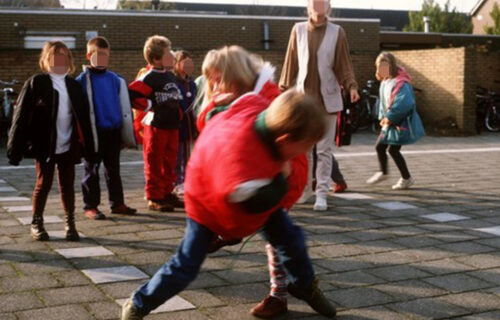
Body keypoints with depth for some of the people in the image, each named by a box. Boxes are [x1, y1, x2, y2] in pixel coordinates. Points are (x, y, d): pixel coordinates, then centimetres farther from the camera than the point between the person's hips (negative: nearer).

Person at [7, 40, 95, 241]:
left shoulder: (74, 86, 8)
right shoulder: (35, 83, -4)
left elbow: (83, 117, 9)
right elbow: (21, 115, -7)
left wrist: (88, 147, 5)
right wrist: (14, 148, -12)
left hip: (68, 147, 3)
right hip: (44, 147, -3)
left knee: (67, 186, 8)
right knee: (43, 185, 6)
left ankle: (70, 223, 18)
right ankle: (36, 224, 21)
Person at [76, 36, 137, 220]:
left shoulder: (115, 79, 7)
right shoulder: (83, 80, -7)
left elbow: (123, 104, 13)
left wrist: (125, 130, 12)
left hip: (114, 131, 5)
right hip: (94, 131, -4)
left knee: (113, 169, 14)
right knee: (91, 170, 5)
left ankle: (117, 203, 23)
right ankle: (90, 206, 13)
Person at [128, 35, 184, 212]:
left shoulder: (171, 76, 13)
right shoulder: (149, 78, -13)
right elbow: (131, 95, -22)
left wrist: (178, 112, 19)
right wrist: (149, 106, -15)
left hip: (172, 126, 8)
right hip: (155, 126, -8)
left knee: (170, 163, 13)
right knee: (154, 164, 0)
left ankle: (167, 193, 23)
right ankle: (154, 198, 7)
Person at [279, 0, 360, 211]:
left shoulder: (336, 32, 1)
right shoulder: (298, 30, 4)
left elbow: (344, 65, -1)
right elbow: (290, 63, 7)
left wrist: (352, 86, -16)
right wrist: (283, 90, 7)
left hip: (327, 99, -1)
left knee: (324, 150, 1)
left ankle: (321, 194, 6)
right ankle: (305, 188, 24)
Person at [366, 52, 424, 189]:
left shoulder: (400, 83, -22)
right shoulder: (384, 82, 7)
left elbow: (404, 104, -31)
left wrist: (389, 118, -23)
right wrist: (382, 117, 3)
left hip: (401, 123, -9)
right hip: (390, 123, 9)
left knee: (393, 149, -5)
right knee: (379, 146, 14)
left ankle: (406, 178, 12)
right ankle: (383, 173, 37)